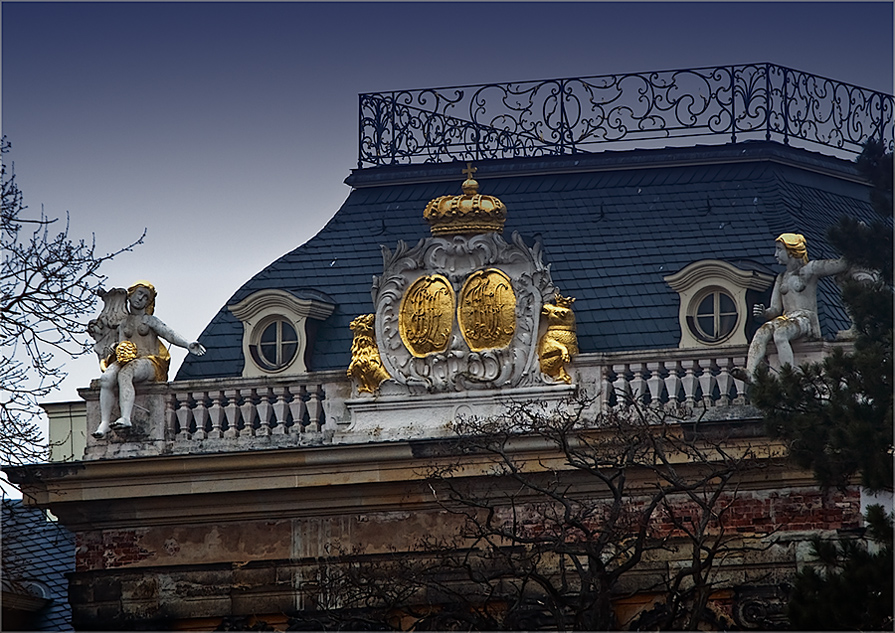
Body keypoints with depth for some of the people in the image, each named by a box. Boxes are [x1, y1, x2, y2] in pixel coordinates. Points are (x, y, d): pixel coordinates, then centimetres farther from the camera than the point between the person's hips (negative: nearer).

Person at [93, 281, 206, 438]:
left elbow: (170, 334, 0)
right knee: (106, 378, -30)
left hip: (148, 362, -3)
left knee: (124, 374, -37)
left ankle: (126, 418, -51)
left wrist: (188, 345, -15)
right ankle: (104, 422, -38)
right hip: (128, 361, 3)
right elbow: (121, 344, 26)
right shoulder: (123, 323, 24)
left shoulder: (150, 320, 13)